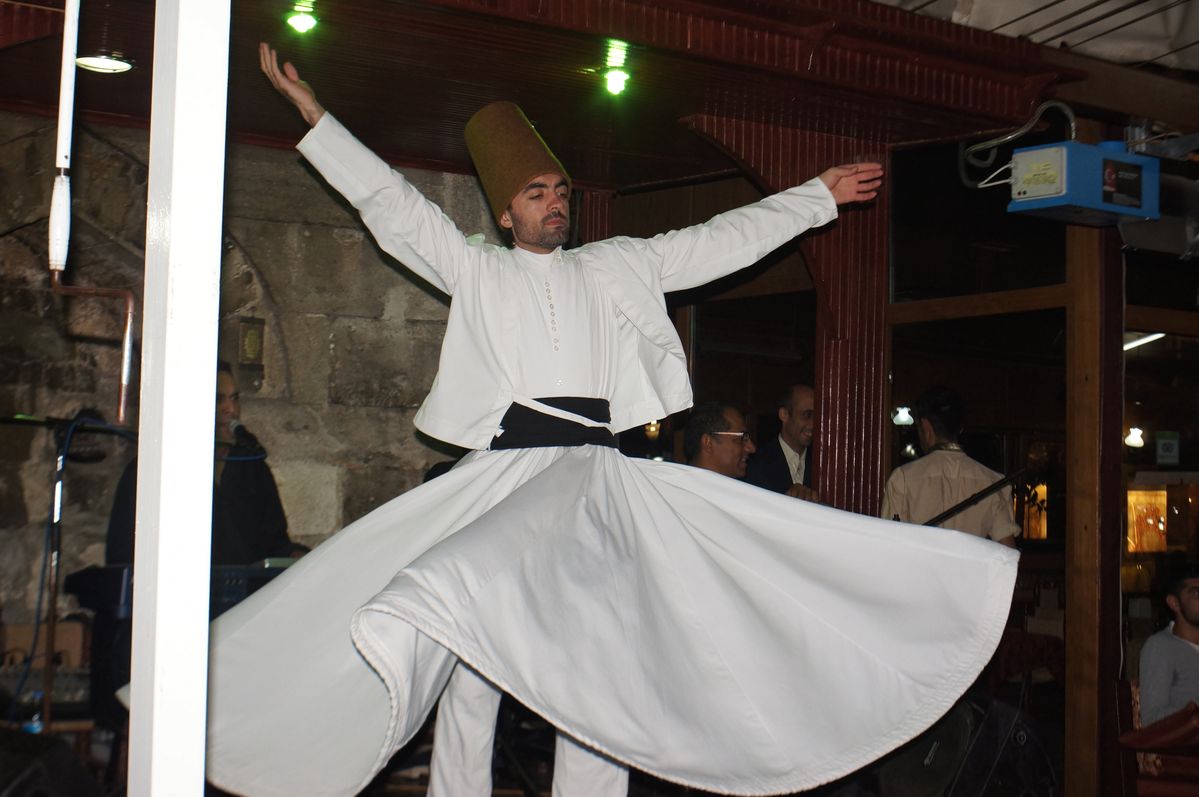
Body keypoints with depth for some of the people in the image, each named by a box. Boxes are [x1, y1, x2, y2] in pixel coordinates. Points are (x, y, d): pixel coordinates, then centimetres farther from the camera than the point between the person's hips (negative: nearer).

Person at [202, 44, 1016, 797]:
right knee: (468, 657, -6)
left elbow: (722, 239, 20)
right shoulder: (475, 270, 14)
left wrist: (818, 194, 22)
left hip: (593, 474, 1)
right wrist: (310, 109, 10)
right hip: (500, 472, -1)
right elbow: (388, 200, 12)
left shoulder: (615, 267, 18)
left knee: (598, 657, -6)